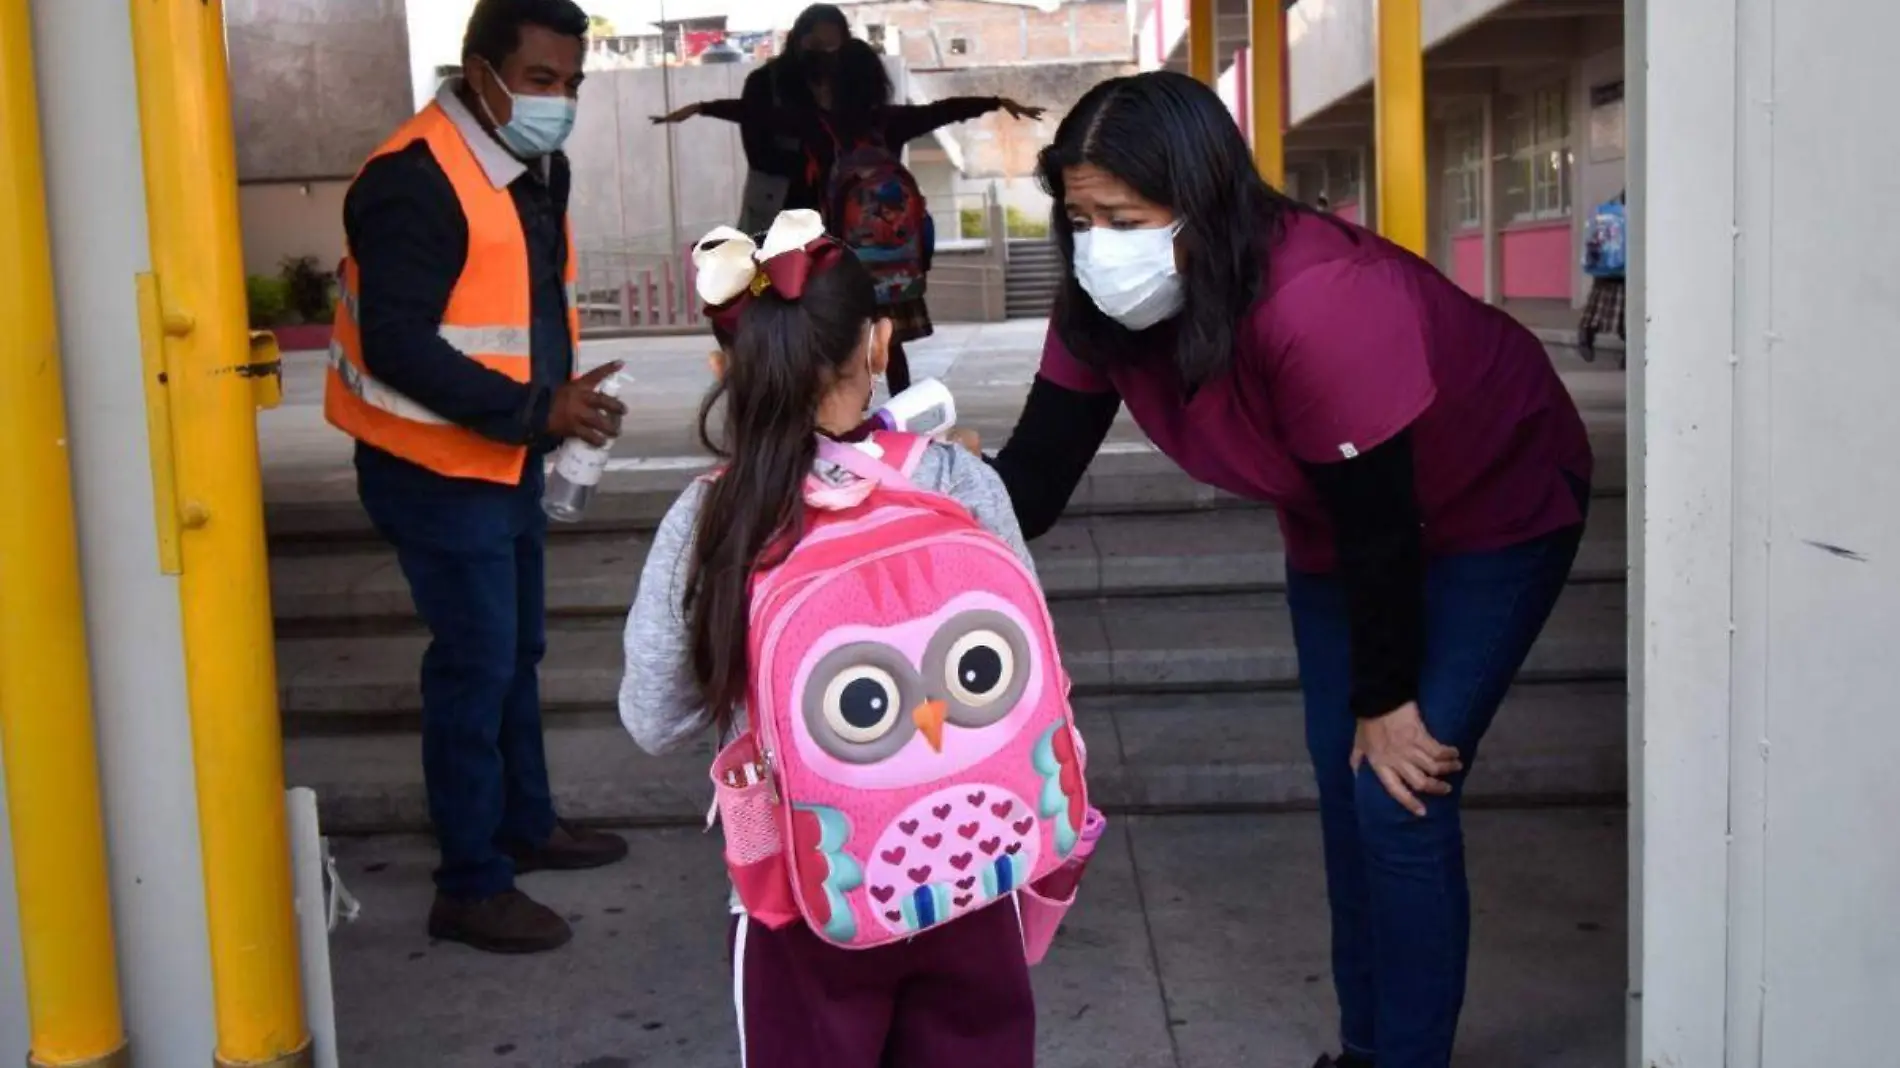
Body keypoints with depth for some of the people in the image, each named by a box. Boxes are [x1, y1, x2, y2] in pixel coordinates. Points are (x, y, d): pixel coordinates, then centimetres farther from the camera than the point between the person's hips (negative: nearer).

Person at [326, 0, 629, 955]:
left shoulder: (537, 167, 6)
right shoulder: (414, 181, -23)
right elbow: (397, 345, -28)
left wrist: (560, 401, 5)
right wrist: (534, 412, -29)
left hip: (507, 461, 9)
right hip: (437, 470, -9)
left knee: (516, 649, 20)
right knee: (475, 663, -3)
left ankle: (525, 824, 38)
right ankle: (472, 887, 10)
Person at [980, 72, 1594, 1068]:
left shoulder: (1317, 305, -40)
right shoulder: (1106, 310, -19)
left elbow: (1381, 523, -31)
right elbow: (1038, 471, -18)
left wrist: (1388, 701, -19)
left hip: (1492, 508, -7)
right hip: (1337, 532, 7)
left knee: (1399, 797, -12)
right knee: (1343, 782, 13)